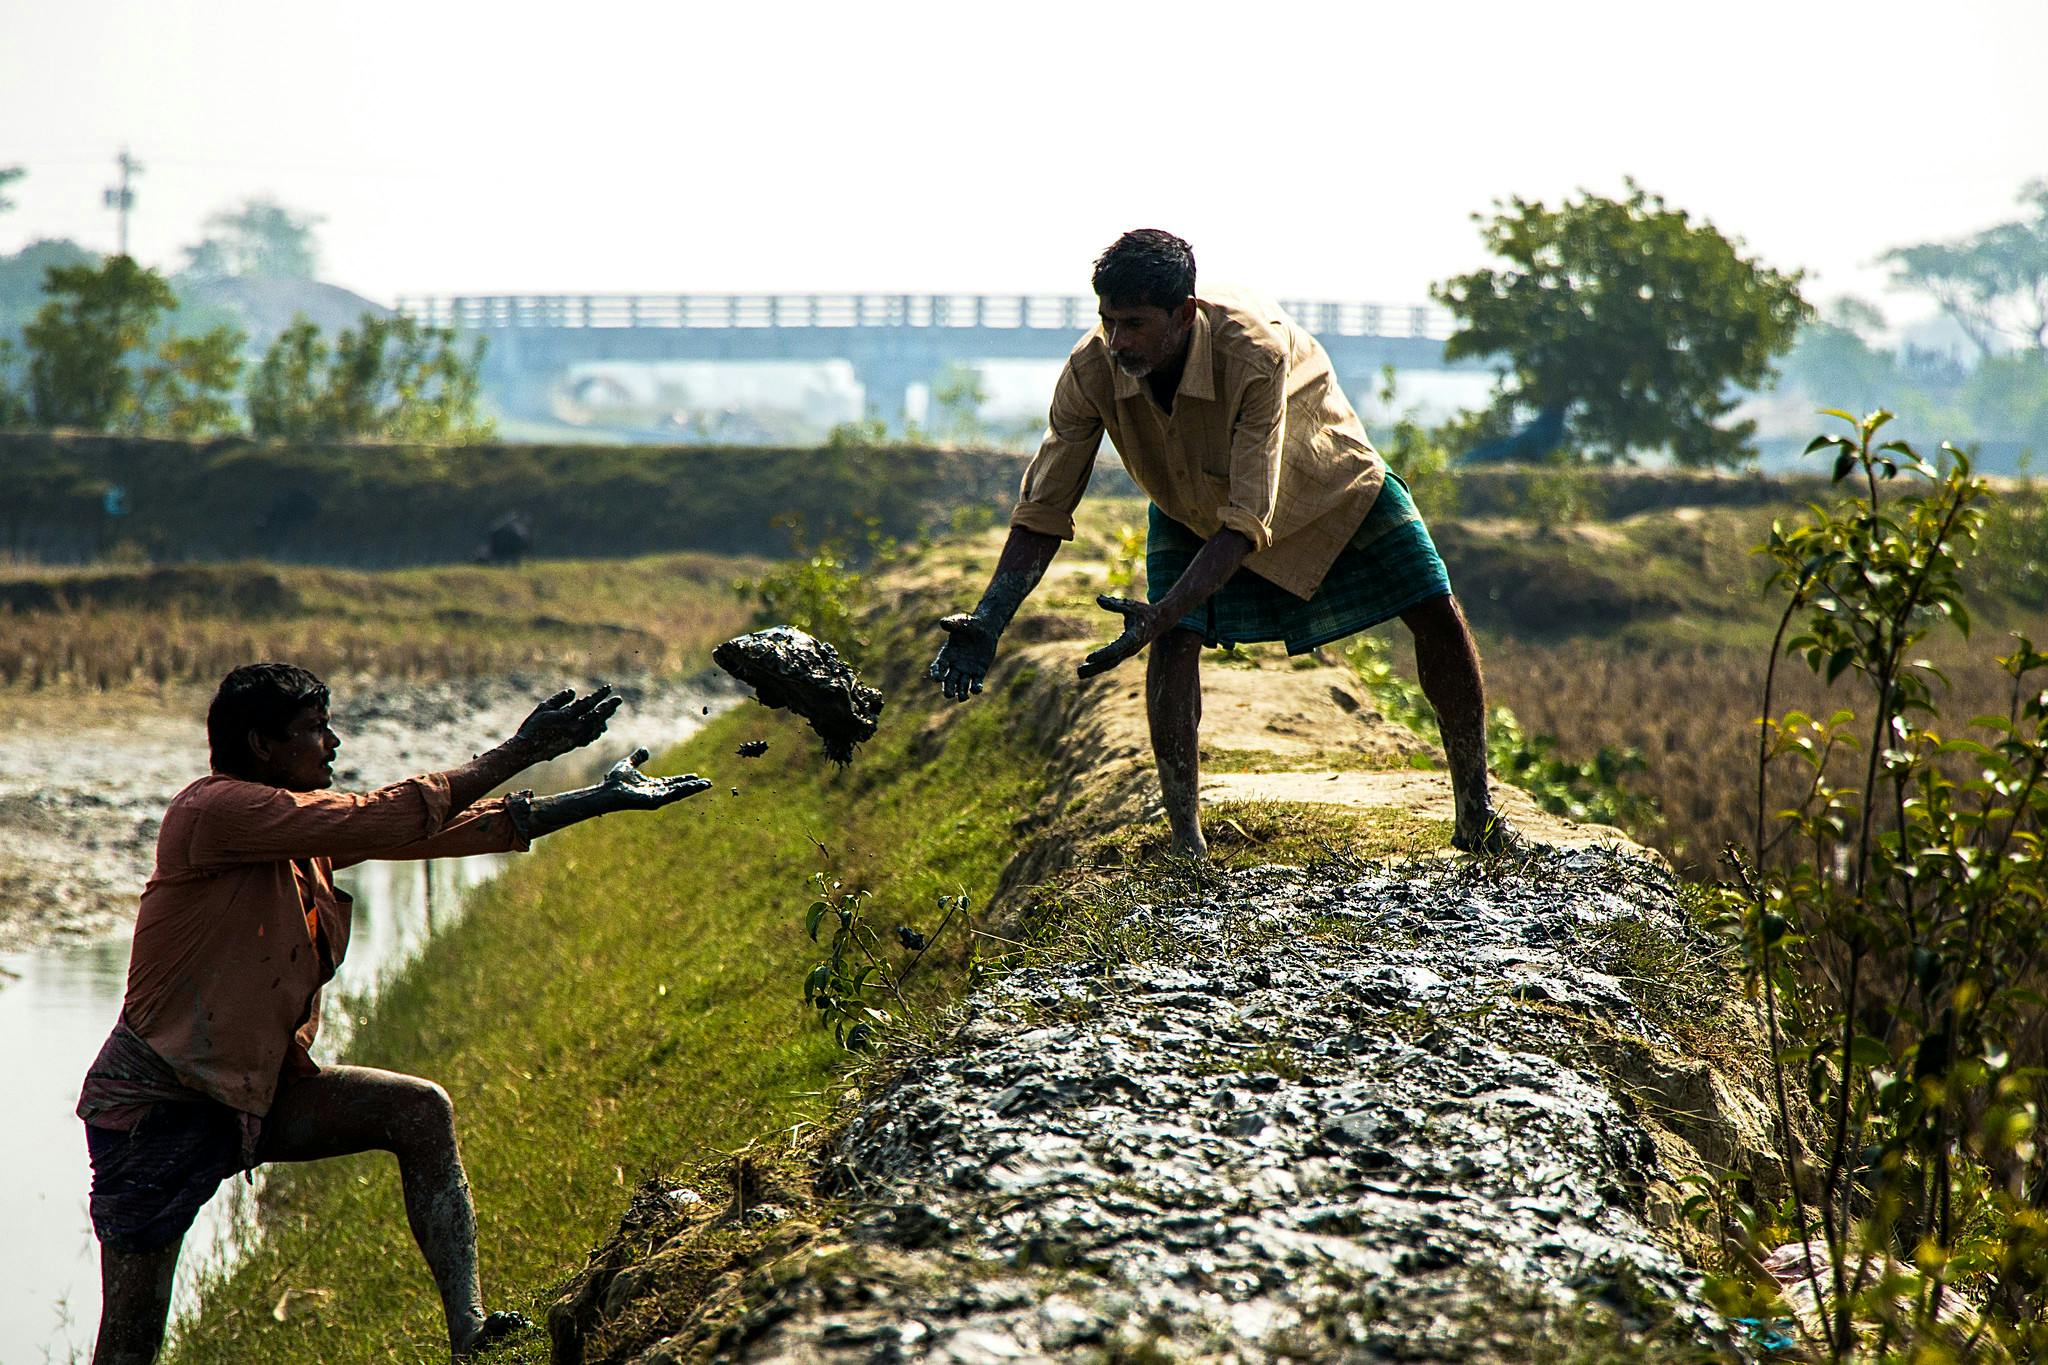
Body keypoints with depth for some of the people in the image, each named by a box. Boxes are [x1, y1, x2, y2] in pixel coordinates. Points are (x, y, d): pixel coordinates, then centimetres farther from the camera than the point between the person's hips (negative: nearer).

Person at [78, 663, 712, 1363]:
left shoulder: (310, 823, 8)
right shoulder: (215, 808, -18)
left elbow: (451, 827, 9)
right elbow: (390, 820, -23)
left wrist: (600, 799, 7)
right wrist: (519, 752, -17)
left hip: (259, 1094, 9)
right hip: (157, 1108, -9)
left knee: (420, 1112, -7)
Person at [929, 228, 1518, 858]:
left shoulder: (1255, 351, -45)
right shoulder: (1091, 369, -34)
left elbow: (1248, 521, -45)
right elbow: (1042, 512, -26)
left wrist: (1160, 613, -56)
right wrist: (987, 622, -38)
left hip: (1328, 481, -2)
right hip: (1192, 504, 2)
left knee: (1437, 614, -5)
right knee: (1174, 645, -20)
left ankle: (1475, 814, 12)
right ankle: (1186, 845, -9)